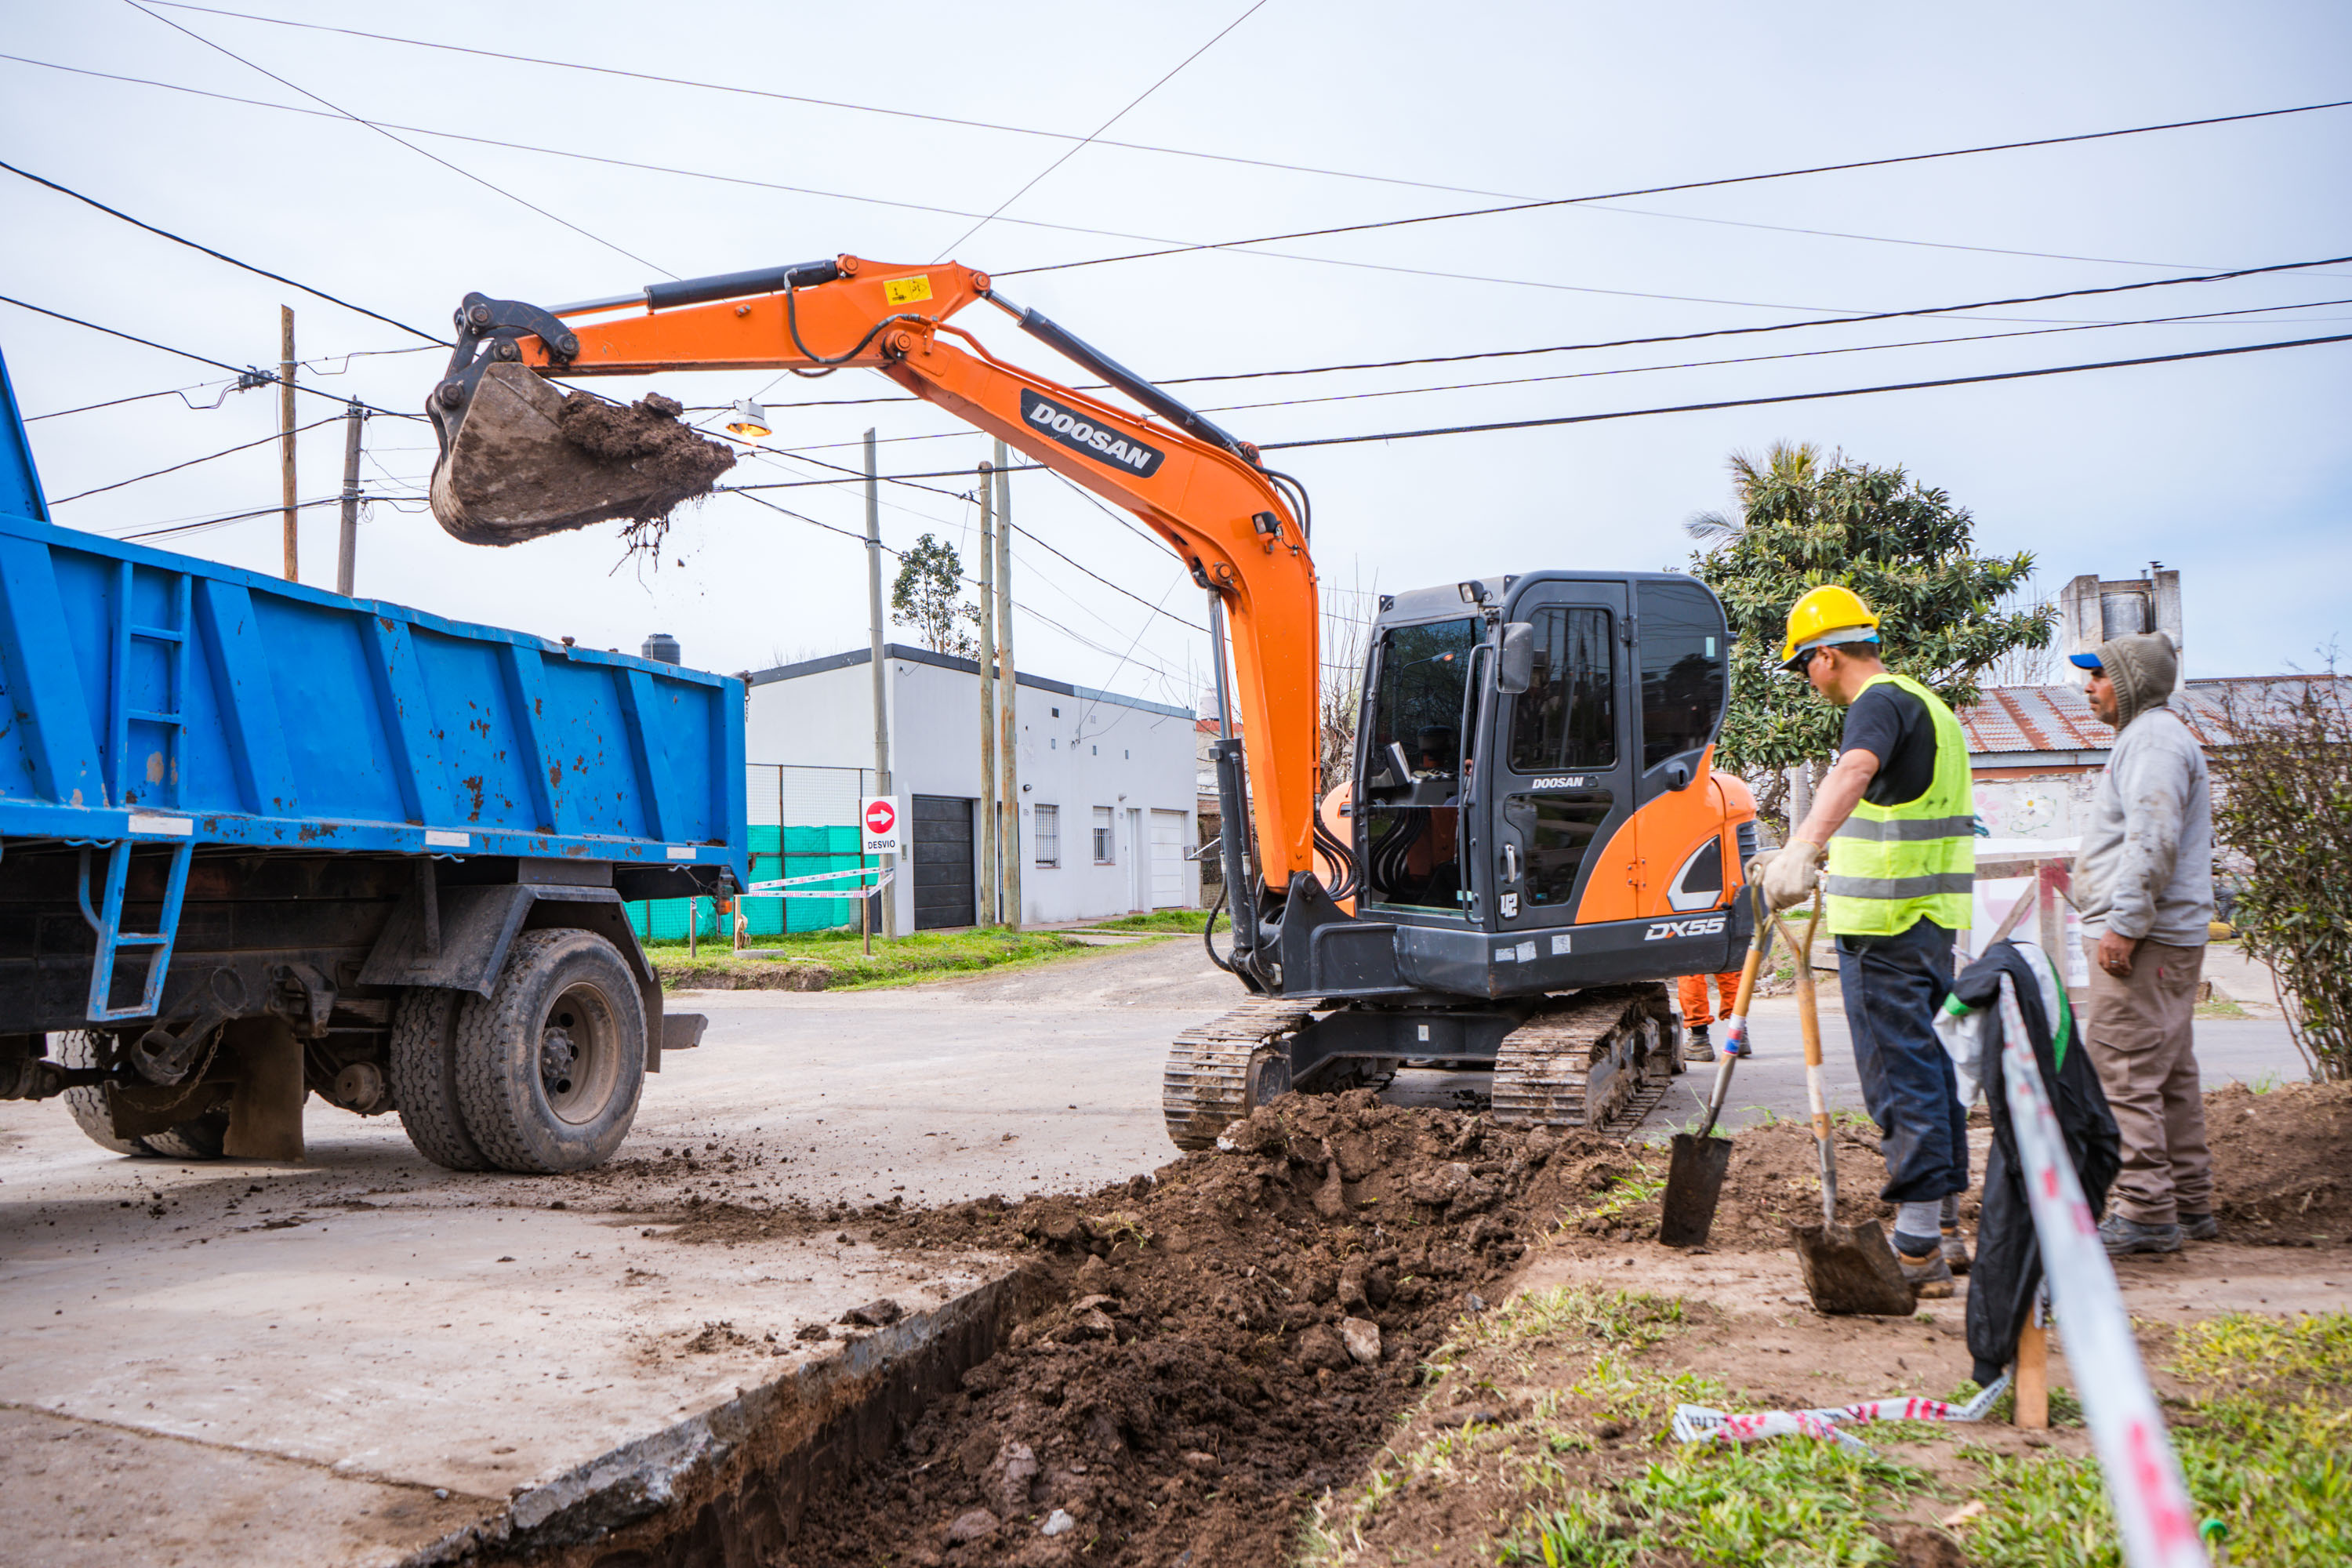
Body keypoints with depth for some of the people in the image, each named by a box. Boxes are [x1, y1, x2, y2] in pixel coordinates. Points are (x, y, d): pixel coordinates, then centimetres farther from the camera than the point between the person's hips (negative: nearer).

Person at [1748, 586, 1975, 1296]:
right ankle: (1946, 1227, 24)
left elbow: (1854, 773, -36)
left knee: (1900, 1078, -6)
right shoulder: (1925, 703, 21)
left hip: (1885, 926, -10)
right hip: (1933, 918, 10)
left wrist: (1802, 847, -51)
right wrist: (1800, 858, 42)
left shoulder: (1879, 702, -12)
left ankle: (1917, 1248, -3)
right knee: (1930, 1066, 15)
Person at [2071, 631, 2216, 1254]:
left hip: (2143, 942, -11)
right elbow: (2196, 840, 27)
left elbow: (2153, 839, -22)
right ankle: (2189, 1204, 21)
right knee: (2170, 1073, 14)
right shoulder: (2160, 736, 23)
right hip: (2174, 937, 11)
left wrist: (2125, 924, -23)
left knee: (2124, 1070, -10)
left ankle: (2147, 1213, -7)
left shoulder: (2152, 737, -11)